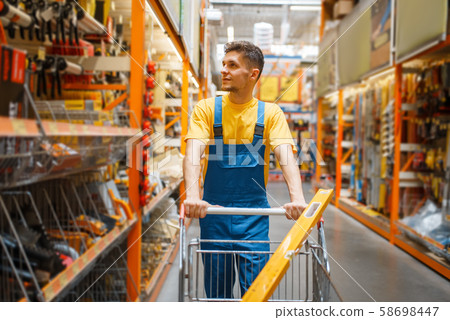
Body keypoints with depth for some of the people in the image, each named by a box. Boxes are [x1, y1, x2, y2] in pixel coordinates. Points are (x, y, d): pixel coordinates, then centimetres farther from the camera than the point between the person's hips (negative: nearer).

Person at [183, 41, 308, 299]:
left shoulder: (270, 113, 1)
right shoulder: (207, 109, 0)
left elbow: (286, 155, -12)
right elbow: (193, 153, -14)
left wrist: (297, 198, -31)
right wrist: (192, 195, -32)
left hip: (254, 214, 0)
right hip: (214, 212, 1)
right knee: (217, 289, 10)